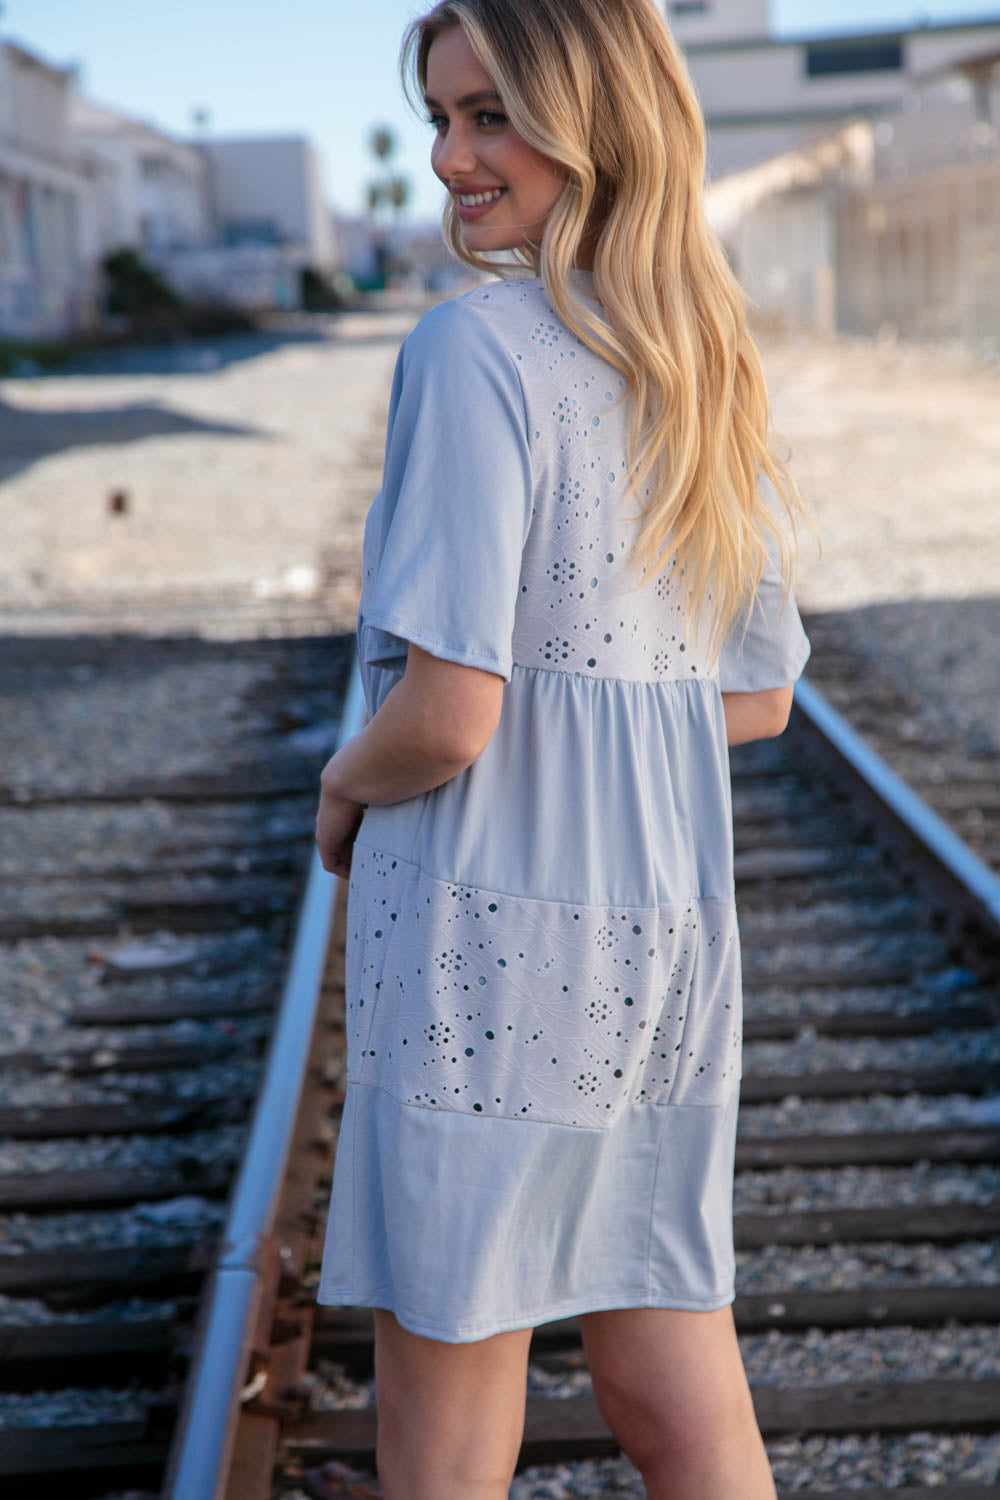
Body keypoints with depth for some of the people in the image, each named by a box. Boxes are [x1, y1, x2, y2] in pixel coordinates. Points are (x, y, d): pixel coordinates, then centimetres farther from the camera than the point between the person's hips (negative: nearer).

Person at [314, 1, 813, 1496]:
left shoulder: (473, 348, -15)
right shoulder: (713, 368, 9)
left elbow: (446, 713, -20)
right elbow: (758, 698, 15)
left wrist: (343, 789, 0)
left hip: (487, 929, -7)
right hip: (667, 932, 8)